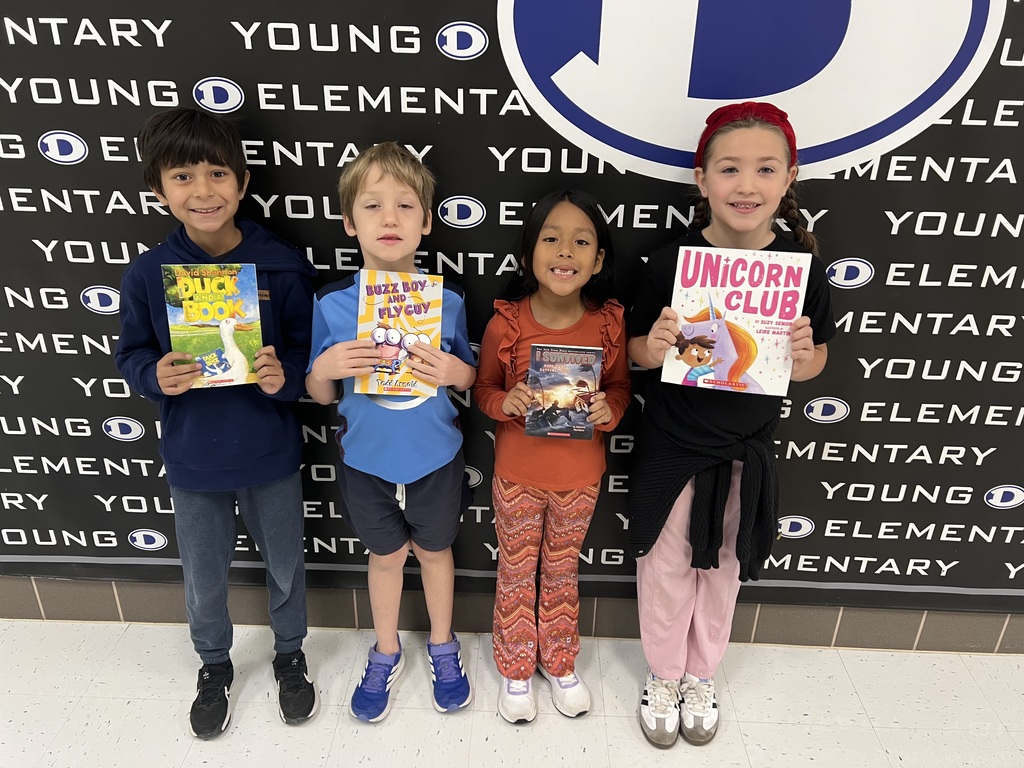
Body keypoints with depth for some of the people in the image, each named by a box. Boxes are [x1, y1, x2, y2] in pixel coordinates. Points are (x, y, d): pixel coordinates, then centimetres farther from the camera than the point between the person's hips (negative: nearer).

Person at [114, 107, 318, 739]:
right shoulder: (147, 275, -10)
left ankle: (290, 656, 49)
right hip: (193, 459, 1)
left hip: (271, 455, -1)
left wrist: (286, 376, -27)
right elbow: (131, 354, 1)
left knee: (286, 568, 20)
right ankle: (215, 666, 51)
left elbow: (309, 351, -6)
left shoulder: (282, 265, -14)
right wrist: (156, 375, -20)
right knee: (204, 581, 21)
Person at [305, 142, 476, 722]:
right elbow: (321, 395, -2)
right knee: (386, 555, 20)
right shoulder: (333, 304, -12)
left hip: (435, 457, 0)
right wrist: (324, 370, -25)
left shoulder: (447, 300, -12)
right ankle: (386, 653, 47)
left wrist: (453, 371, -22)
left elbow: (470, 375, 1)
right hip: (366, 458, 0)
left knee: (434, 549, 20)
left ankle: (443, 646, 47)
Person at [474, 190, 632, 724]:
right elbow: (483, 388, -3)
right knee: (516, 572, 17)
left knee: (562, 571, 22)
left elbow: (620, 386, 2)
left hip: (580, 475, 2)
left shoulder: (609, 323, -12)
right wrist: (505, 402, -24)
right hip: (517, 473, -1)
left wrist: (609, 410, -20)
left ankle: (558, 661, 47)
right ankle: (515, 666, 41)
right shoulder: (506, 323, -16)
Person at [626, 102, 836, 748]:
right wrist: (654, 348, -25)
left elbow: (814, 360, 1)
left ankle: (702, 675, 46)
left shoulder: (801, 265, -9)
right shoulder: (671, 262, -13)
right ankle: (664, 675, 41)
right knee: (667, 565, 14)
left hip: (747, 451, 2)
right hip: (671, 447, -1)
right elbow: (638, 353, -3)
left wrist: (802, 357, -21)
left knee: (723, 569, 19)